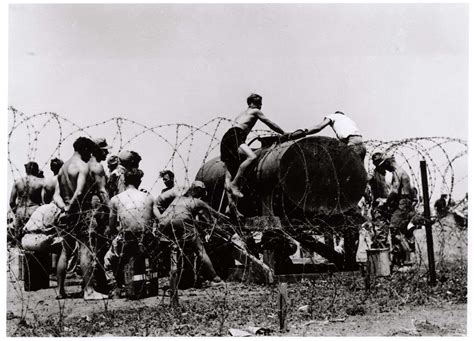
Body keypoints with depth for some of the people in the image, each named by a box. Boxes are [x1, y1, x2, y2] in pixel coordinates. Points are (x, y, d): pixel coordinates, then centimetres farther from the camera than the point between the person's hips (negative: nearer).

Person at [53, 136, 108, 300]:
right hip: (82, 211, -8)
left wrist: (64, 207, -5)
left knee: (66, 251, 13)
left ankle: (60, 290, 17)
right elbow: (79, 192, -22)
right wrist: (70, 208, -12)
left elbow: (56, 195, 9)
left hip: (68, 214, 8)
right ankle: (88, 291, -8)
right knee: (86, 250, -7)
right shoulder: (83, 166, -9)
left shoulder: (63, 167, 17)